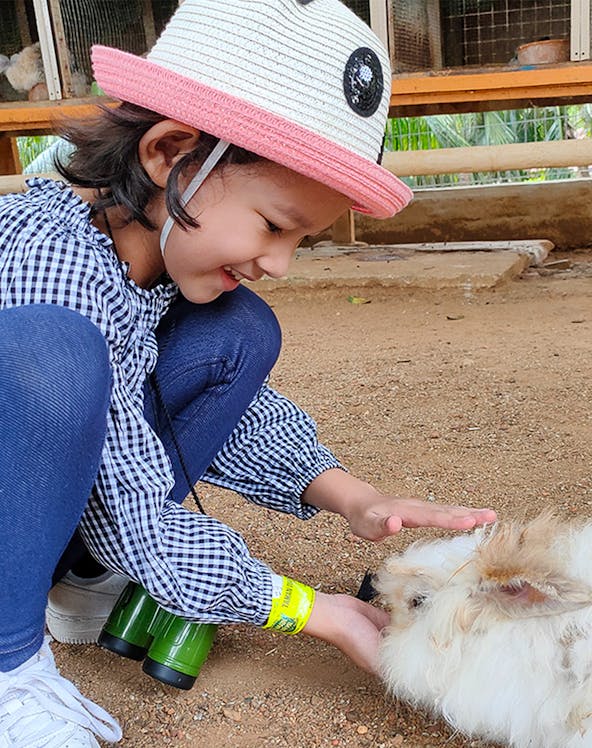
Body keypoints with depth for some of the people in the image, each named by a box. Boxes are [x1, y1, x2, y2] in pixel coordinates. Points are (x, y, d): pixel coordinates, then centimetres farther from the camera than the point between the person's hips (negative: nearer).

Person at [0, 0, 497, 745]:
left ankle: (83, 578, 4)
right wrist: (321, 614, -22)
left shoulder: (165, 239, -8)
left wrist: (350, 497, -17)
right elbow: (136, 519, -28)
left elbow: (239, 410, -1)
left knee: (240, 335, -7)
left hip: (62, 504, 7)